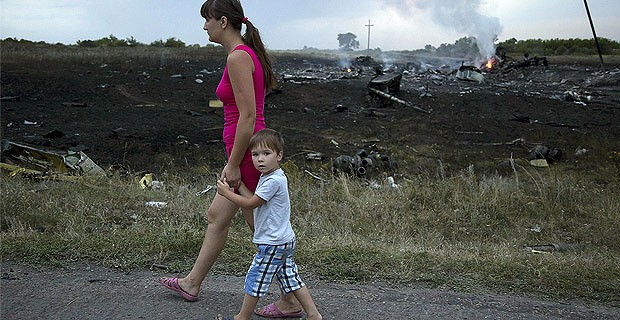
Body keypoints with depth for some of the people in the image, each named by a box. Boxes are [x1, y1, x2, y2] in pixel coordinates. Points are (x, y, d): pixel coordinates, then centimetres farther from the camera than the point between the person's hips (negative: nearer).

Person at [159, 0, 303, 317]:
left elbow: (247, 116, -23)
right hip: (247, 152, 10)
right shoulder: (248, 52, 11)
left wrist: (233, 164, -17)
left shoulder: (238, 57, -19)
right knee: (216, 216, 21)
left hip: (247, 154, -10)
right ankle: (192, 283, 37)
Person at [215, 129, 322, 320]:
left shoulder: (273, 180, -22)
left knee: (255, 279, 3)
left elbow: (251, 204, -17)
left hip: (273, 244, -10)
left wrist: (226, 192, -6)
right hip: (285, 240, 10)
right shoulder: (268, 176, 9)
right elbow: (253, 198, 12)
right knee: (290, 278, 14)